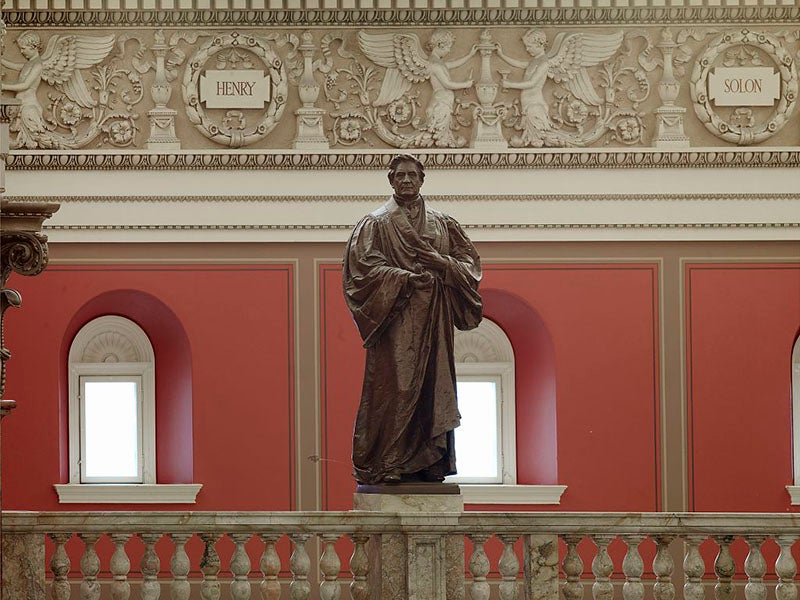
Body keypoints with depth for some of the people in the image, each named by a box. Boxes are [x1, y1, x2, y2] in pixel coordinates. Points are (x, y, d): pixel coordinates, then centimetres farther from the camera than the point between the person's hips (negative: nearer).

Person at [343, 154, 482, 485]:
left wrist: (443, 264, -9)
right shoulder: (375, 224, 4)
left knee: (433, 384, 0)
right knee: (394, 387, -9)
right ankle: (390, 465, -8)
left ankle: (429, 463, 2)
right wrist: (405, 278, -17)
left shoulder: (443, 224, 14)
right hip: (395, 319, -4)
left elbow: (469, 260, 12)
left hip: (434, 320, 4)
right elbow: (363, 266, -7)